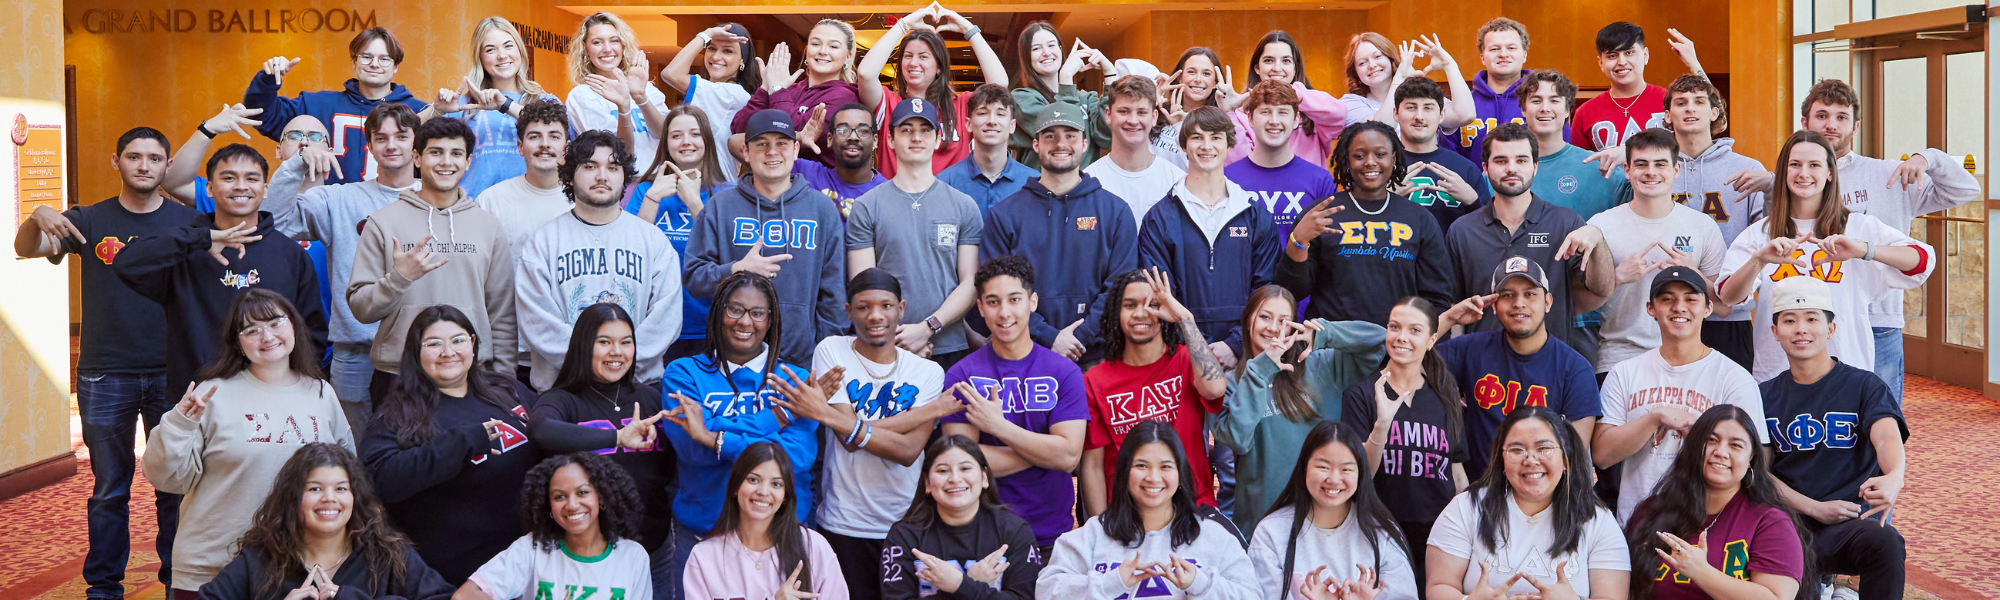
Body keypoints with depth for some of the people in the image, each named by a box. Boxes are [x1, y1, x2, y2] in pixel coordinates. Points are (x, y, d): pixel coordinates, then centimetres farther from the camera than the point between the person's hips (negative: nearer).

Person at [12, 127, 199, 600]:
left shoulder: (188, 222, 2)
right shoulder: (89, 221, 3)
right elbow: (25, 249, -7)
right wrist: (37, 218, -29)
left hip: (172, 374, 0)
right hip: (105, 376, 0)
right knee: (109, 488, 7)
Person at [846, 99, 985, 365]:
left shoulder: (963, 206, 8)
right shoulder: (866, 207, 5)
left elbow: (971, 283, 2)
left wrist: (927, 328, -11)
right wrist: (900, 338, -12)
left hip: (950, 349, 1)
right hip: (885, 351, -1)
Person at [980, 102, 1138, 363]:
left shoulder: (1116, 211, 7)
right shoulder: (1004, 215, 6)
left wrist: (1082, 337, -13)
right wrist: (1048, 337, -12)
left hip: (1096, 358, 0)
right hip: (1025, 358, 0)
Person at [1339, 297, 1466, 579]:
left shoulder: (1447, 399, 8)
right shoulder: (1361, 394, -2)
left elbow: (1458, 475, 14)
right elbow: (1358, 476, -9)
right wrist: (1382, 423, -22)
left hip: (1438, 533, 3)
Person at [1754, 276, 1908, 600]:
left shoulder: (1865, 386, 6)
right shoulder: (1765, 396, 13)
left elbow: (1887, 436, -13)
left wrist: (1893, 477, -36)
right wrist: (1815, 509, -9)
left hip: (1853, 523, -1)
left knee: (1883, 540, -35)